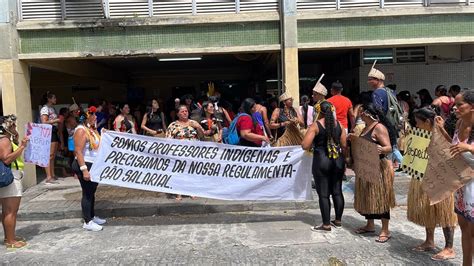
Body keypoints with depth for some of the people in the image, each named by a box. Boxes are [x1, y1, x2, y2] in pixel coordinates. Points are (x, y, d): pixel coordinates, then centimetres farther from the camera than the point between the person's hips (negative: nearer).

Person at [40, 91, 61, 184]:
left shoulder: (52, 108, 19)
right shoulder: (45, 108, -8)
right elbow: (44, 122, -17)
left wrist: (58, 120, 7)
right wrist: (56, 120, -14)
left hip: (54, 132, 9)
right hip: (49, 132, -9)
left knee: (53, 155, 11)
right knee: (49, 155, -12)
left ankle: (53, 175, 17)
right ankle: (48, 177, -13)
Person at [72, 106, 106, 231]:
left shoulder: (92, 129, 10)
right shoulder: (81, 130, -17)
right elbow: (78, 152, -22)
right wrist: (84, 169, -26)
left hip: (94, 165, 9)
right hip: (85, 165, -9)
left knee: (92, 192, 18)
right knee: (87, 193, -1)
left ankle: (92, 216, 30)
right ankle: (87, 222, 8)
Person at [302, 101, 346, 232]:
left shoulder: (315, 126, -9)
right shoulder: (339, 124, 4)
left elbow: (305, 146, -14)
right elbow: (344, 145, 5)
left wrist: (314, 143, 8)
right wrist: (343, 162, 17)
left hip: (321, 161, -5)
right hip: (338, 161, 5)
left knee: (323, 194, 2)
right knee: (337, 191, 14)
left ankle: (326, 224, 7)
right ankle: (338, 220, 25)